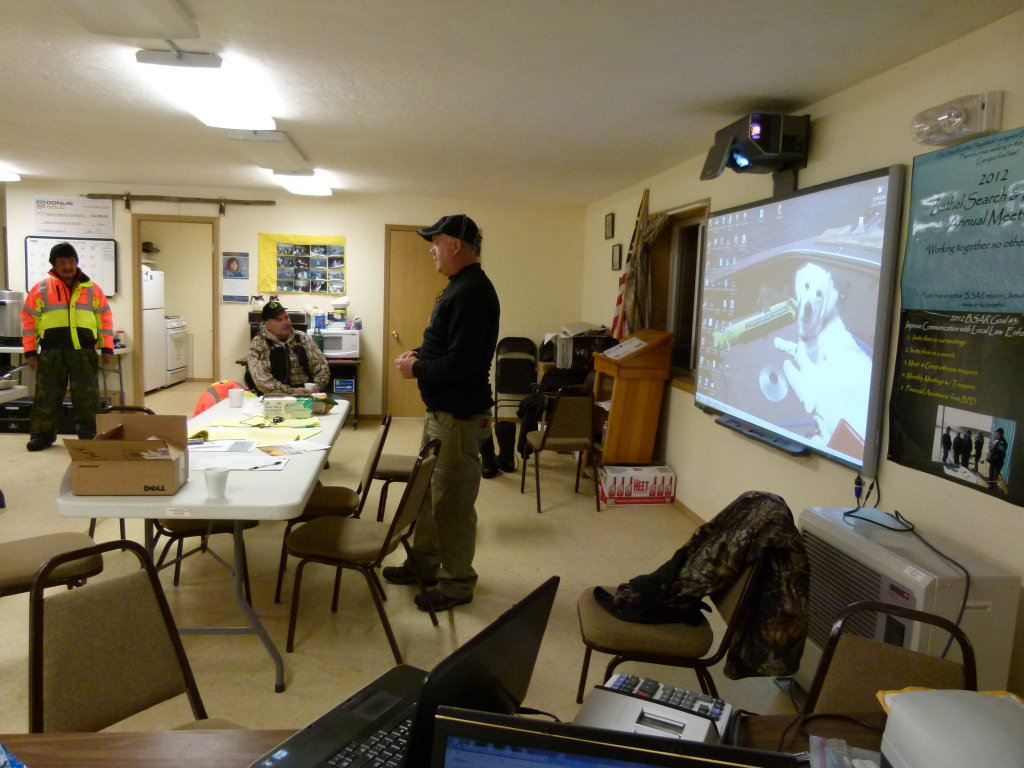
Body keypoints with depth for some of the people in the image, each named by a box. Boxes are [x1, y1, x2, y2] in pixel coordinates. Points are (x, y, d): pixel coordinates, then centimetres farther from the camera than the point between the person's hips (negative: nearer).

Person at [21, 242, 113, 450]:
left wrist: (107, 347, 4)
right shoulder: (40, 289, 5)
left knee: (87, 395, 2)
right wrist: (30, 351, 2)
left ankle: (88, 436, 11)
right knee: (47, 395, 5)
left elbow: (105, 318, 9)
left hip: (84, 352, 0)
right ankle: (42, 434, 15)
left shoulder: (92, 289, 8)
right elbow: (29, 319, 6)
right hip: (51, 352, 0)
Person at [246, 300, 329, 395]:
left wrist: (317, 386, -8)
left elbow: (321, 365, 12)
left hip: (307, 394, 3)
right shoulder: (259, 344, -1)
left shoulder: (302, 338, 11)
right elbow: (261, 380, -13)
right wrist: (291, 391, -21)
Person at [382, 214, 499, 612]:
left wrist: (417, 369, -13)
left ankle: (457, 583, 16)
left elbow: (462, 362, -27)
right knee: (429, 491, 20)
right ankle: (424, 563, 36)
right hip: (442, 408, 11)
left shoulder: (472, 293, -21)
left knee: (452, 502, 1)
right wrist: (420, 356, 6)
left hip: (459, 415, -11)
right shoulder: (459, 287, 13)